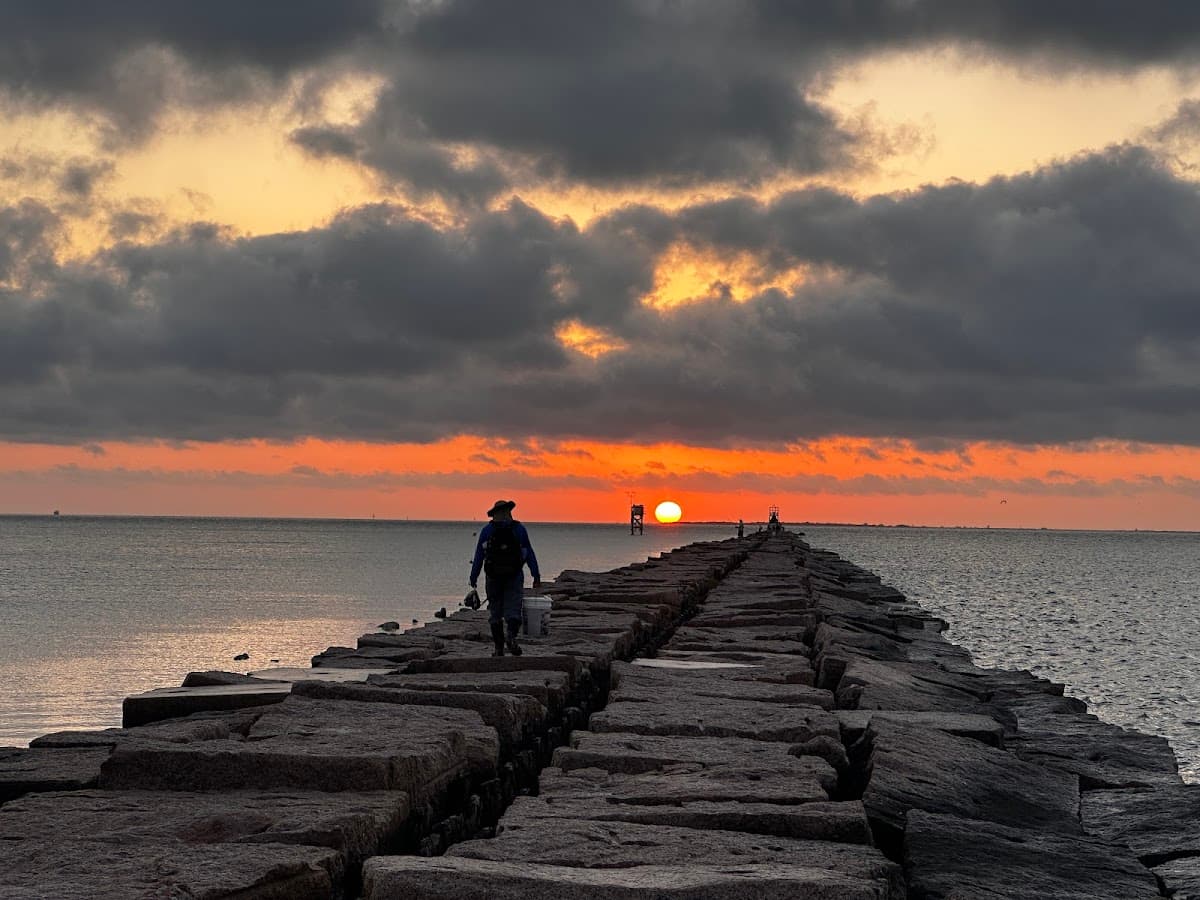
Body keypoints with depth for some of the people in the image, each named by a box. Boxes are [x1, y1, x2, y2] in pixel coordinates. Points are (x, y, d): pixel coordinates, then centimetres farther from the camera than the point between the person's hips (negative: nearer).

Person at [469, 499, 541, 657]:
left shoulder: (486, 530, 2)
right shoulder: (519, 529, 2)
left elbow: (479, 556, 2)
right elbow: (529, 554, 0)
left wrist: (473, 578, 7)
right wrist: (536, 577, 2)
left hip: (493, 576, 0)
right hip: (514, 575, 0)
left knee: (495, 612, 8)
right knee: (513, 609, 0)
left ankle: (499, 648, 5)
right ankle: (512, 637, -28)